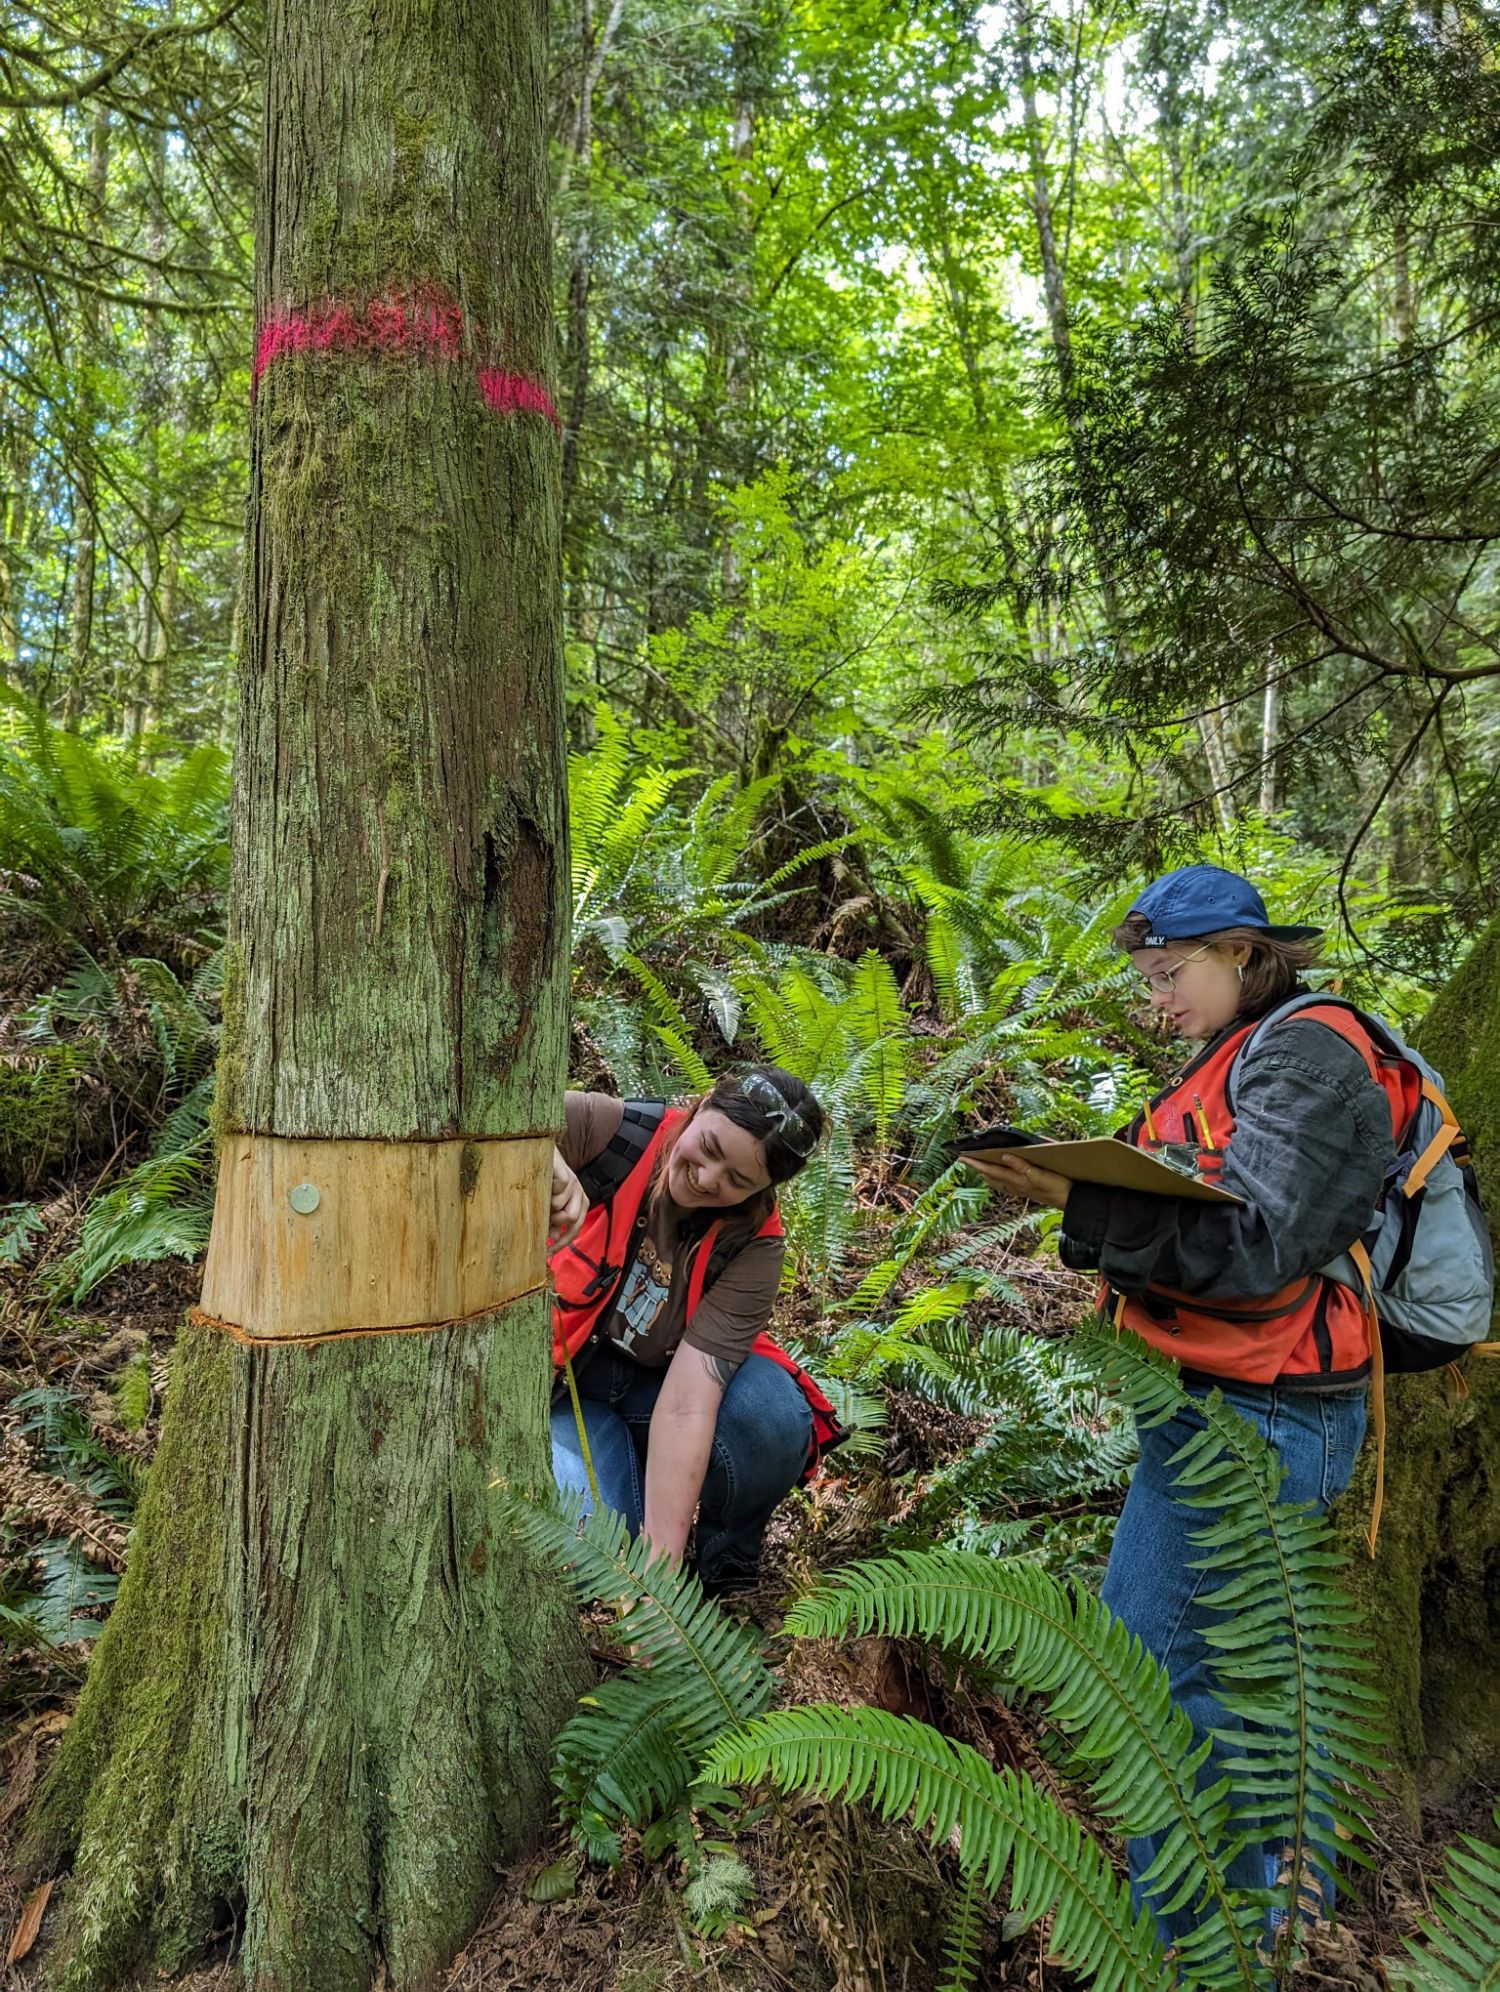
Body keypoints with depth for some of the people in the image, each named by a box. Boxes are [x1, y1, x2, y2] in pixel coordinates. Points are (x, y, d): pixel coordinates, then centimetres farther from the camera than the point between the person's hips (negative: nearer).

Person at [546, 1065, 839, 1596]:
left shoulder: (751, 1249, -21)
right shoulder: (609, 1130, -23)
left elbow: (686, 1406, -28)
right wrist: (545, 1163, -53)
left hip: (653, 1381, 1)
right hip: (559, 1377, -1)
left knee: (775, 1413, -30)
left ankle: (729, 1574, 1)